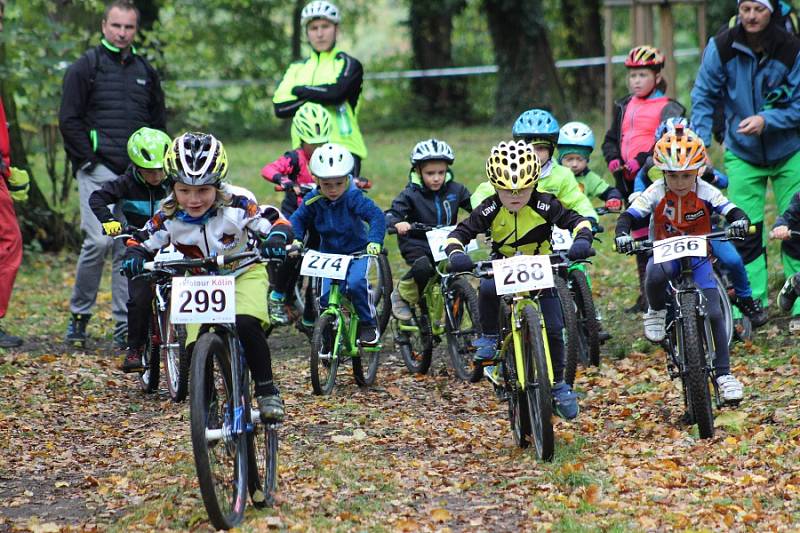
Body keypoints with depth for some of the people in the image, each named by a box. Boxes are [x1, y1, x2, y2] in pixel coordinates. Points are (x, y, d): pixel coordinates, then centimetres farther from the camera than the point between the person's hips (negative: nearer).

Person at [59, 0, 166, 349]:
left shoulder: (146, 72, 17)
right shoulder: (85, 67, 3)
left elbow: (159, 123, 23)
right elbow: (69, 120, -1)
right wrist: (89, 160, -9)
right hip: (98, 172, -4)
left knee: (130, 250, 3)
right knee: (98, 241, -16)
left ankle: (124, 326, 7)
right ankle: (79, 314, 0)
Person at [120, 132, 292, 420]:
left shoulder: (235, 206, -26)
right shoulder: (167, 218, -20)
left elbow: (278, 223, -25)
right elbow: (142, 244, -9)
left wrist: (275, 240, -48)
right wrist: (133, 258, -33)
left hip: (243, 273, -3)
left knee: (246, 324, -31)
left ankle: (267, 391, -12)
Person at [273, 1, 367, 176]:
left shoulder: (349, 64, 6)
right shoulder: (297, 69, 16)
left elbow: (337, 92, -15)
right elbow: (280, 108, 0)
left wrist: (300, 90, -1)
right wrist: (319, 97, -8)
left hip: (342, 148, -3)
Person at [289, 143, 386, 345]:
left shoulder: (353, 197, -21)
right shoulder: (313, 201, -10)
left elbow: (376, 216, -27)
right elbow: (297, 219, 5)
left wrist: (375, 241, -42)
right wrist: (295, 240, -14)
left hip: (357, 252, -3)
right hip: (329, 254, 3)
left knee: (355, 283, -29)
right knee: (325, 296, -13)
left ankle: (369, 324, -8)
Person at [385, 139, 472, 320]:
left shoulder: (455, 190, 1)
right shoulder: (411, 194, -9)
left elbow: (475, 206, 4)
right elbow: (391, 213, -16)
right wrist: (397, 223, -40)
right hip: (416, 244, -4)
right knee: (423, 268, -33)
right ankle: (402, 295, -5)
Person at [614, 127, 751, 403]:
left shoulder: (705, 192, -12)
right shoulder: (656, 193, -13)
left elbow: (732, 211, -19)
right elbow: (629, 216, -18)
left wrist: (739, 221, -43)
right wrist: (622, 234, -40)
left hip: (697, 256, 1)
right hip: (665, 253, -1)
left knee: (713, 313, -11)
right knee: (655, 275, -38)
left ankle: (723, 373, 1)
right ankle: (656, 311, -5)